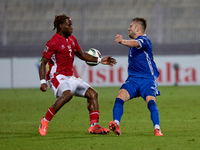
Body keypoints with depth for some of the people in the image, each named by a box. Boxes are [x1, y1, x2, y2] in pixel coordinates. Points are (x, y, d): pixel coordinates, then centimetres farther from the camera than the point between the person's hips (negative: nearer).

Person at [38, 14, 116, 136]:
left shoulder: (72, 39, 14)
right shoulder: (53, 42, -11)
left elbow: (81, 54, 28)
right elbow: (43, 63, -11)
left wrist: (99, 60, 20)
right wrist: (43, 82, -23)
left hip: (70, 78, 9)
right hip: (57, 77, -9)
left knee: (92, 94, -1)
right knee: (67, 94, -36)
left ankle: (94, 126, -4)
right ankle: (45, 121, -25)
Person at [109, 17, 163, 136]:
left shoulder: (144, 40, -9)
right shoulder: (133, 40, 19)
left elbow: (135, 44, -34)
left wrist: (122, 41, -52)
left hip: (147, 79, -6)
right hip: (132, 79, 6)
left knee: (151, 101, -28)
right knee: (120, 95, -20)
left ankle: (157, 129, -25)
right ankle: (116, 125, -29)